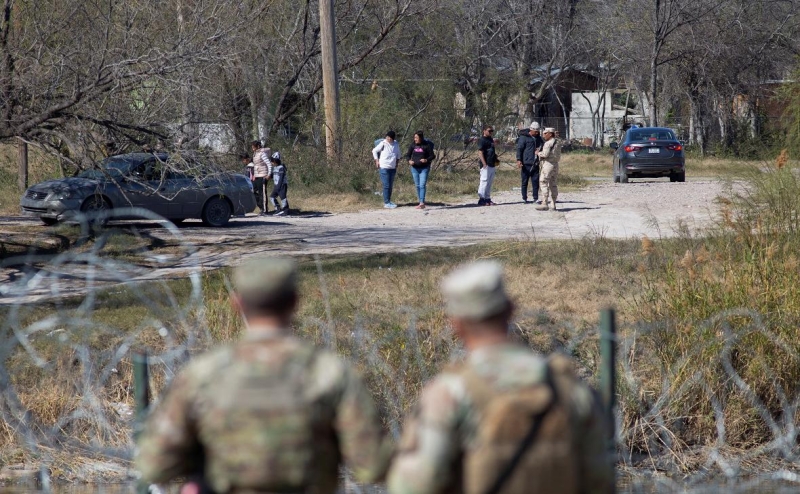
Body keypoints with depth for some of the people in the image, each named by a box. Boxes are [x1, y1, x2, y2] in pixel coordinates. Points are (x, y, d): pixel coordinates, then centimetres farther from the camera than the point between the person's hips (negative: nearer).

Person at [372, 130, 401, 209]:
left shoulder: (396, 144, 3)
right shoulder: (383, 144, -10)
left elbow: (398, 153, 22)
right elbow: (374, 151, 0)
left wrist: (397, 161, 16)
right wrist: (377, 161, -4)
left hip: (393, 168, 5)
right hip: (384, 168, -5)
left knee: (391, 185, 11)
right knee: (386, 185, -6)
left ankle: (389, 201, 21)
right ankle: (386, 203, -4)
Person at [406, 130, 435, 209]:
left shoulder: (426, 145, -7)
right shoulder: (413, 145, 2)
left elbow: (432, 155, -3)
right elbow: (408, 155, 10)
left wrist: (426, 160, -22)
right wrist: (409, 161, -11)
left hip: (424, 168, -4)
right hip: (415, 168, 4)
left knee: (422, 185, -13)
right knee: (417, 186, 8)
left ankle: (422, 203, -17)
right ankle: (422, 203, 15)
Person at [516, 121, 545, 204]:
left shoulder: (538, 138, 15)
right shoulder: (523, 137, -5)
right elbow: (519, 149, -9)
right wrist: (519, 160, -18)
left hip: (535, 164, 5)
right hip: (526, 164, -5)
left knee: (536, 181, 2)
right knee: (525, 181, 1)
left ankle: (536, 198, 7)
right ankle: (524, 198, 8)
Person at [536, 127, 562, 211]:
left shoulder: (548, 143, -14)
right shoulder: (557, 143, 13)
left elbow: (545, 154, -22)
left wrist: (538, 153, -3)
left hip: (548, 164, -9)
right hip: (555, 165, 9)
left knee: (543, 183, -7)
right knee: (553, 185, 11)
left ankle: (544, 204, -13)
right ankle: (553, 204, 14)